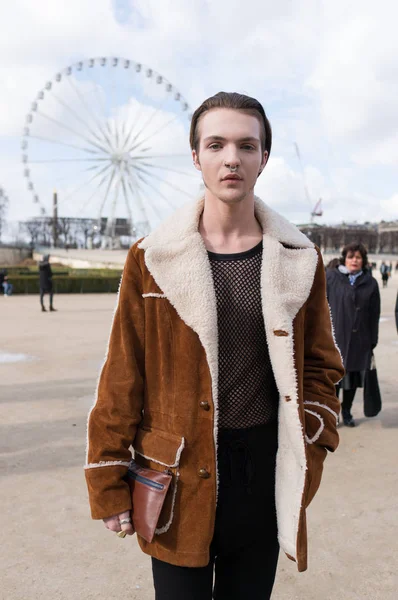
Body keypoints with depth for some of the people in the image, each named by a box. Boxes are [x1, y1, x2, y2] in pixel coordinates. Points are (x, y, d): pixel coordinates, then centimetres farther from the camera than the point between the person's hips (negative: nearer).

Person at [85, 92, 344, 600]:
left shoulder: (299, 259, -1)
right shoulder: (151, 258, -7)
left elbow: (320, 366, 6)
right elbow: (122, 377, -4)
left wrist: (307, 461, -2)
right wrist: (108, 484, -2)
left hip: (264, 469, 2)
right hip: (178, 469, -1)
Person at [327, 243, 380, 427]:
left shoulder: (370, 283, 4)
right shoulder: (330, 278, -2)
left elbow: (374, 314, 4)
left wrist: (373, 341, 3)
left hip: (359, 340, 2)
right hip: (334, 337, -2)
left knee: (353, 376, 13)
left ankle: (346, 411, 31)